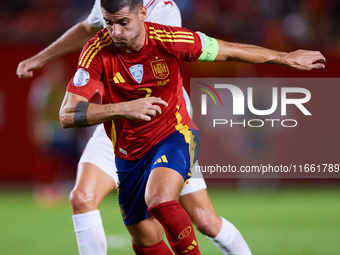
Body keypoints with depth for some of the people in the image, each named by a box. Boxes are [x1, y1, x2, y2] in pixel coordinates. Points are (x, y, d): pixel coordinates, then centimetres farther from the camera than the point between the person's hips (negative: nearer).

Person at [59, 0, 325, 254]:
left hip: (173, 137, -3)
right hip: (129, 155, 3)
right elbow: (67, 115, -25)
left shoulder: (168, 40, -20)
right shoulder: (97, 51, -20)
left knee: (159, 201, -33)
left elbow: (230, 51, -5)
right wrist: (123, 109, -39)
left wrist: (286, 58, 5)